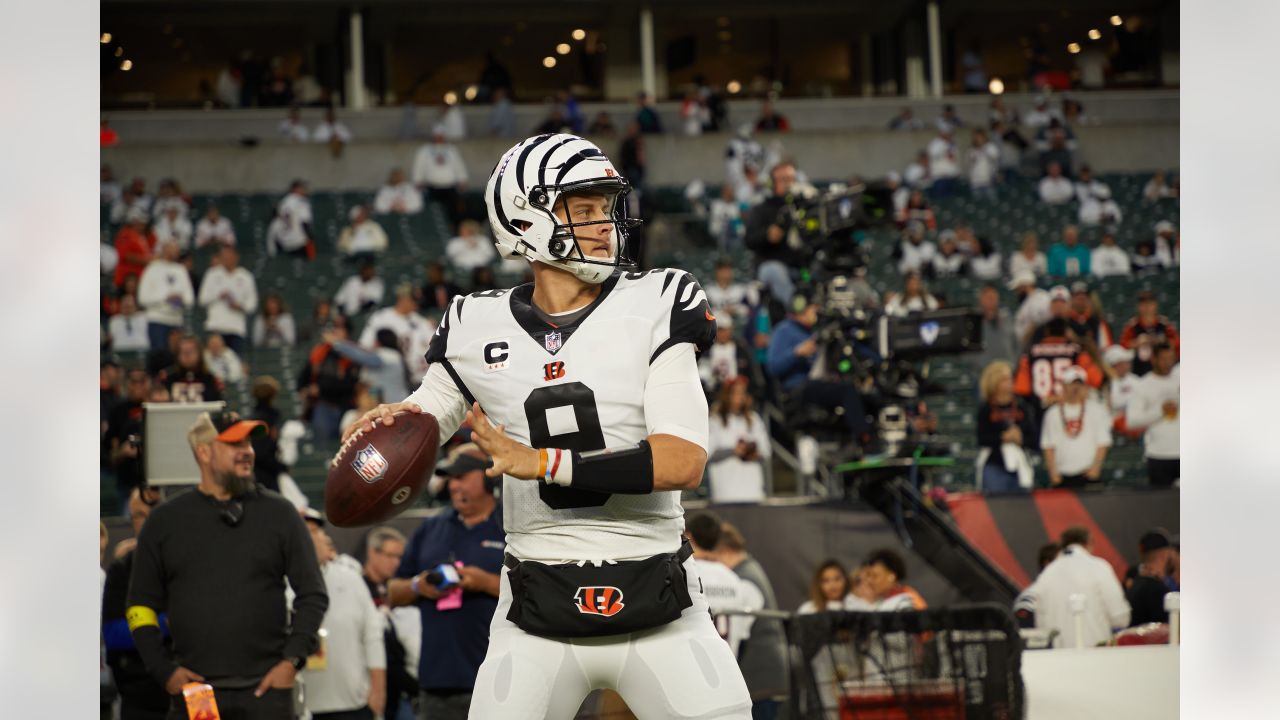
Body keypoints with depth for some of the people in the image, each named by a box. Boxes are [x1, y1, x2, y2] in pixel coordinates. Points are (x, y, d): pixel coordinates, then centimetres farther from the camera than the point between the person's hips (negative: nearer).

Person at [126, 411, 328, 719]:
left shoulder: (278, 514, 7)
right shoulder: (165, 520, 8)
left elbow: (313, 594, 9)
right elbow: (141, 604, 11)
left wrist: (292, 660, -4)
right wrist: (164, 670, -1)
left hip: (266, 686, 0)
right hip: (192, 689, 0)